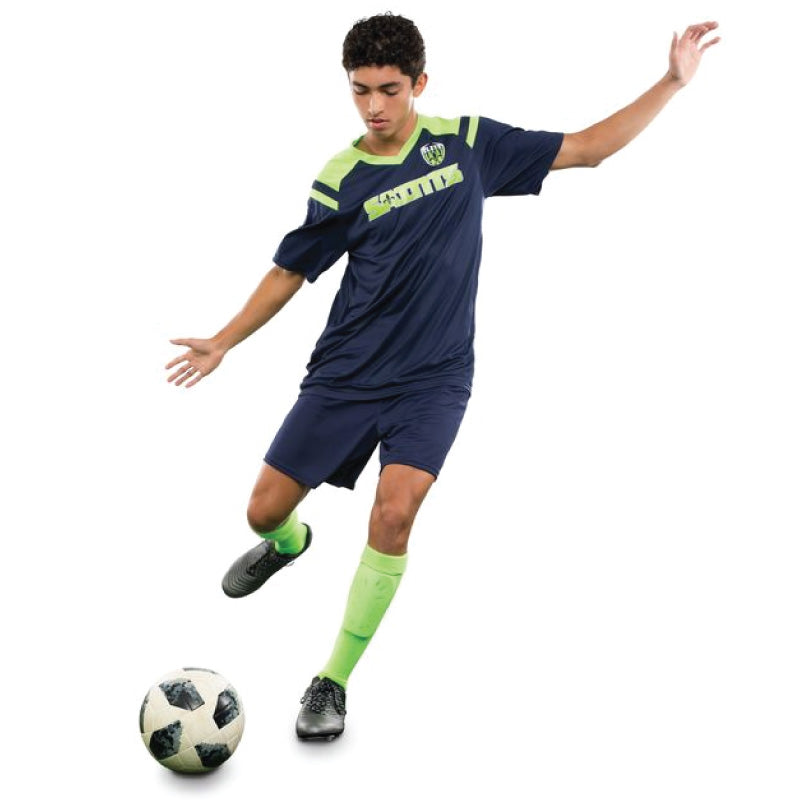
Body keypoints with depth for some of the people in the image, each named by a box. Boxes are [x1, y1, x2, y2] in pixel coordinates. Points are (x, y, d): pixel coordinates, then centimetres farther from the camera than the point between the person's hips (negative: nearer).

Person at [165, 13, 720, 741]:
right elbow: (291, 272, 9)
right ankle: (289, 543, 45)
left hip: (433, 378, -1)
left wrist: (673, 81, 1)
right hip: (345, 373, 1)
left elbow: (586, 149, 6)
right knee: (266, 511, 3)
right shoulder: (340, 181, -3)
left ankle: (333, 681, -4)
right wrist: (223, 343, 6)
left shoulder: (469, 142, -1)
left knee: (394, 512, -22)